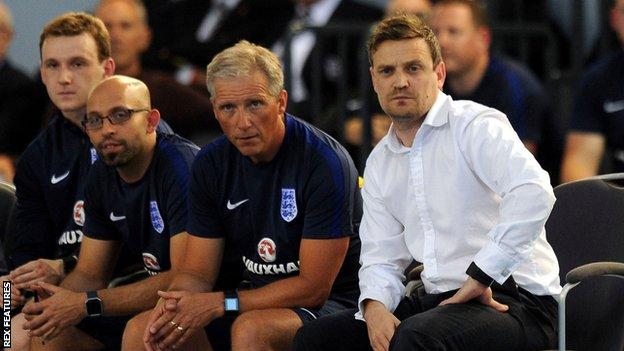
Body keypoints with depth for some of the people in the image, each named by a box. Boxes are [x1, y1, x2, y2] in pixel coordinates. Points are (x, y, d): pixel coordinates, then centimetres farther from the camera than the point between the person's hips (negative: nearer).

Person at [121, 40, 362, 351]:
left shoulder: (325, 163, -18)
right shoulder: (211, 164, 2)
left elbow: (314, 287, -18)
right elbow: (197, 273, 4)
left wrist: (220, 303, -22)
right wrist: (172, 308, -20)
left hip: (329, 304, -6)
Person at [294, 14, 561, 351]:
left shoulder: (475, 126, -9)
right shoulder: (379, 164, 17)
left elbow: (533, 193, -27)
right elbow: (381, 257, 18)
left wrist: (480, 278, -25)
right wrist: (375, 307, -6)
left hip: (513, 301, -7)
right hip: (439, 298, 8)